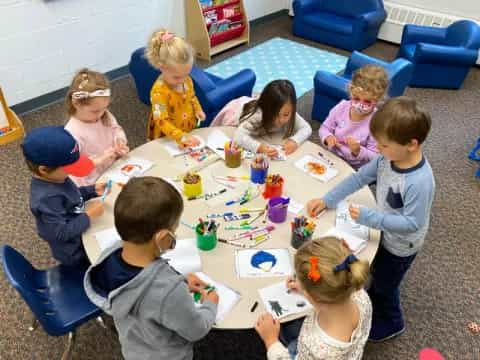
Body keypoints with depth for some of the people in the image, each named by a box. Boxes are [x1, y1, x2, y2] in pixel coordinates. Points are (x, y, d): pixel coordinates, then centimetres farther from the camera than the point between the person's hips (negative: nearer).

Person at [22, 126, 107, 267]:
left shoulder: (53, 178, -7)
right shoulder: (46, 198, -34)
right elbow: (61, 233, -32)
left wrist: (93, 190, -3)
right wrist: (89, 215, -27)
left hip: (81, 235, 8)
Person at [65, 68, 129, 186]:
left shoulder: (105, 115, -2)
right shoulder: (73, 133, -24)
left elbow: (116, 129, 14)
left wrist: (120, 141, -7)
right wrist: (99, 160, -30)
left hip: (114, 169, 7)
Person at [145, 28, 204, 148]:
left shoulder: (187, 80, -4)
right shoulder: (159, 91, -26)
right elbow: (161, 121, -30)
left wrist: (198, 110, -2)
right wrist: (181, 137, -40)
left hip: (190, 132, 5)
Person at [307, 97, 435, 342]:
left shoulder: (419, 182, -39)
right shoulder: (388, 158, -17)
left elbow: (412, 223, -33)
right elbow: (360, 177, -7)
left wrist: (369, 217, -36)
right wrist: (327, 200, -9)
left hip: (400, 246, -6)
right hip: (385, 232, 7)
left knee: (384, 284, 19)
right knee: (377, 273, 31)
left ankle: (391, 322, 49)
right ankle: (373, 302, 61)